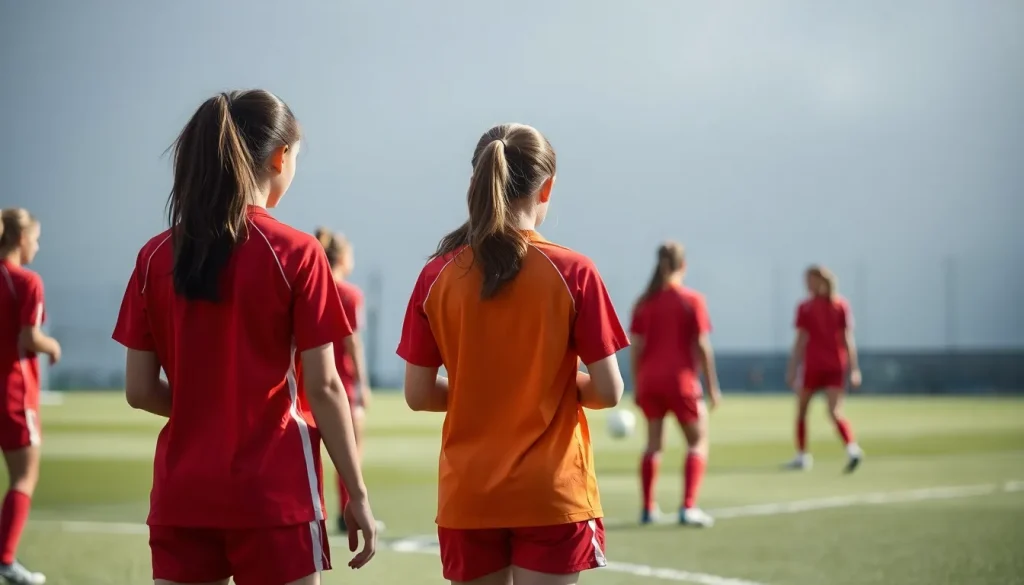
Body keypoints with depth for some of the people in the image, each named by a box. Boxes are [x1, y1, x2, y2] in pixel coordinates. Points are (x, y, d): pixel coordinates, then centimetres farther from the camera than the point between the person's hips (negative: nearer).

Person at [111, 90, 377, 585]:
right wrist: (357, 494, -1)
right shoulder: (296, 253, -7)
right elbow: (322, 387, -8)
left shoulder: (155, 257, 3)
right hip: (273, 494, -4)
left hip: (181, 494, 4)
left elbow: (139, 390, 3)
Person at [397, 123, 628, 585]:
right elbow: (608, 391, -8)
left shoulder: (437, 276, -1)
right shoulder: (572, 273, -8)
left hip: (467, 496, 3)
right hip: (551, 495, -3)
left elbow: (418, 395, 0)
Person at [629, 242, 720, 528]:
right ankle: (688, 507, -8)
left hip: (649, 379, 4)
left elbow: (635, 348, 1)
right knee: (698, 442, 6)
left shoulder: (644, 303, 3)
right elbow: (702, 346, -8)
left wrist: (636, 385, 10)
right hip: (680, 379, -4)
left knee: (654, 443, 16)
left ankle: (648, 508, 16)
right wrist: (712, 386, -1)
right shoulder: (692, 300, -6)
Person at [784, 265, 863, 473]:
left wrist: (792, 370, -2)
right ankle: (852, 447, -24)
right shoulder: (841, 305, 3)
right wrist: (854, 368, 4)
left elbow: (800, 341, -6)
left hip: (813, 365, -3)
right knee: (835, 412, -1)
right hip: (836, 365, 3)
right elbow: (848, 339, 1)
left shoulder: (805, 308, -5)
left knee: (801, 410, 14)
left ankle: (802, 455, 16)